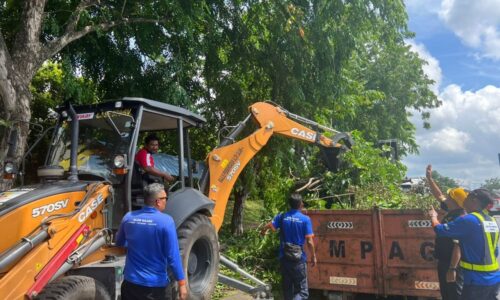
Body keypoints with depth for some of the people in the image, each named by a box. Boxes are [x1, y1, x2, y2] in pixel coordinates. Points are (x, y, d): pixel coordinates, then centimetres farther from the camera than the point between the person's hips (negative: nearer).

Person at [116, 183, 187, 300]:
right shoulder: (166, 221, -18)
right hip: (155, 286, -4)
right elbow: (173, 256, -18)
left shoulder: (128, 217, -4)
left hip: (131, 282, 4)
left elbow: (119, 243, 14)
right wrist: (181, 283, -10)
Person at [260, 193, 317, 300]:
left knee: (287, 289, 16)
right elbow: (309, 241, -10)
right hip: (298, 258, -4)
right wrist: (314, 257, 4)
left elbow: (267, 227, 2)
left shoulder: (282, 216, 0)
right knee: (302, 291, 1)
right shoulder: (305, 219, -9)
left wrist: (263, 231, 26)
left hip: (284, 257, 4)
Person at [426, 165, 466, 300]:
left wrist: (452, 269, -28)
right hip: (444, 262, 10)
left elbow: (458, 246, -27)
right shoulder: (452, 212, 4)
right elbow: (439, 195, 18)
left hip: (453, 264, -10)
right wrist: (429, 178, 19)